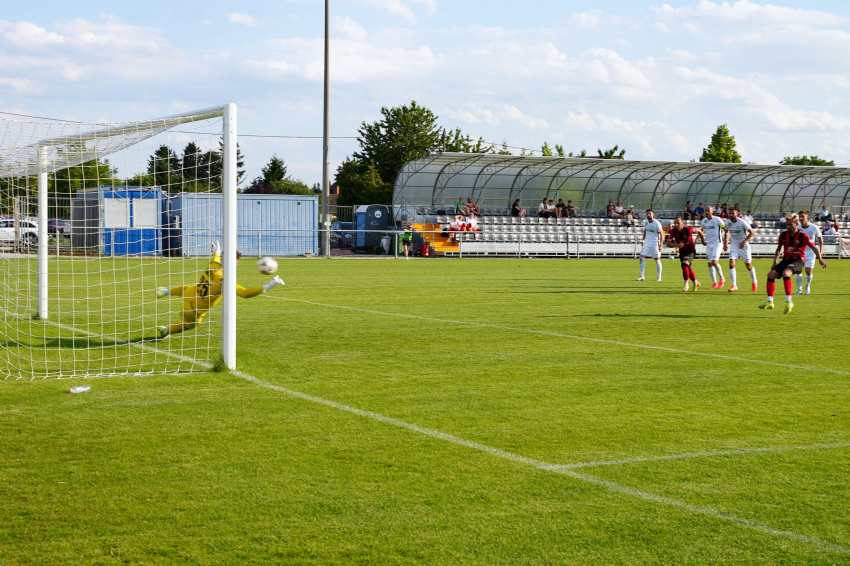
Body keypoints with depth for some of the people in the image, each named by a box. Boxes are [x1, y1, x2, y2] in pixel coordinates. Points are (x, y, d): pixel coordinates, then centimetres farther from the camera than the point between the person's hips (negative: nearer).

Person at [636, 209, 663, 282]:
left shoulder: (657, 223, -14)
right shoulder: (645, 222, 4)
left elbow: (661, 235, -12)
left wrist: (660, 245, -17)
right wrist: (643, 240, 19)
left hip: (655, 244, -5)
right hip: (647, 243, 5)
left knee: (657, 260, 2)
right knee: (642, 258, -5)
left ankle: (659, 277, 12)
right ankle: (642, 276, -2)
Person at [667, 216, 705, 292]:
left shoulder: (688, 229, -26)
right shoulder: (673, 231, -16)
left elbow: (699, 232, -8)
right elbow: (668, 243, -21)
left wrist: (703, 240, 7)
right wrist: (676, 245, -40)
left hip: (691, 251, -5)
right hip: (682, 251, 5)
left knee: (685, 264, -27)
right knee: (688, 269, 17)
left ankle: (686, 285, -11)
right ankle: (696, 283, 42)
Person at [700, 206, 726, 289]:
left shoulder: (717, 220, -9)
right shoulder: (703, 221, 8)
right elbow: (701, 232, 23)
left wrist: (725, 243, -8)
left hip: (717, 243, -6)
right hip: (708, 244, 6)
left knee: (714, 262, -17)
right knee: (710, 264, 4)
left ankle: (722, 279, 4)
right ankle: (714, 283, 11)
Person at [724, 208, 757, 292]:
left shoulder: (742, 222, -19)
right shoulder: (727, 222, -4)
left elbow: (752, 232, -13)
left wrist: (744, 241, -21)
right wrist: (726, 242, 5)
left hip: (743, 245, -4)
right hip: (734, 245, 4)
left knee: (748, 265, 8)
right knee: (731, 264, -14)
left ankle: (754, 282, 33)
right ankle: (734, 285, -12)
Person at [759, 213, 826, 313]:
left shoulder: (802, 236, -8)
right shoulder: (783, 235, 7)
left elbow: (814, 247, -10)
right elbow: (778, 249, 21)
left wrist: (820, 259, -25)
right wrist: (775, 262, 11)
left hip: (797, 261, -6)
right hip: (786, 260, 6)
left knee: (785, 273, -35)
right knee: (771, 274, -16)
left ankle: (788, 302, -32)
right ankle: (770, 302, -11)